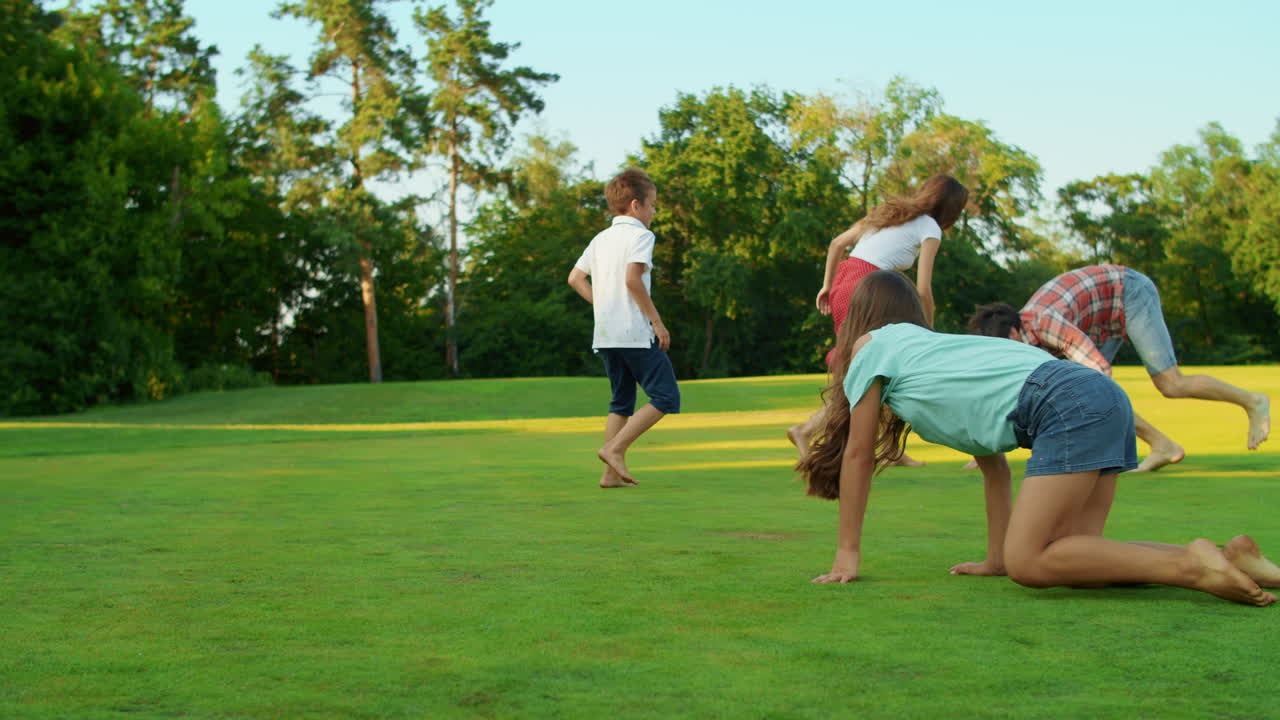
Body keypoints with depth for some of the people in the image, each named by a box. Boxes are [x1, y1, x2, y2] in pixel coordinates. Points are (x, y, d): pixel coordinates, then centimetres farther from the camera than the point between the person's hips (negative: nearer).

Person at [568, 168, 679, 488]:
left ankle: (611, 473, 9)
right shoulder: (640, 235, -7)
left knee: (622, 402, 14)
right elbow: (632, 279, -20)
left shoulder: (601, 238, 16)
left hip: (605, 335, 8)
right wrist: (658, 321, -14)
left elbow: (575, 278, 15)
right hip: (636, 333, -8)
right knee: (666, 398, -5)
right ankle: (615, 448, -13)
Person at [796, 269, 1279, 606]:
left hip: (1067, 404, -8)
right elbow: (993, 462, 33)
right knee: (1069, 556, 5)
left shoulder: (871, 347, 14)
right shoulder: (931, 350, 35)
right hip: (1104, 399, 8)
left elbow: (858, 455, 14)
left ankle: (1191, 565, -20)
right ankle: (1227, 558, -3)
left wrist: (848, 552, 20)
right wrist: (996, 558, 31)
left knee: (1028, 565, -12)